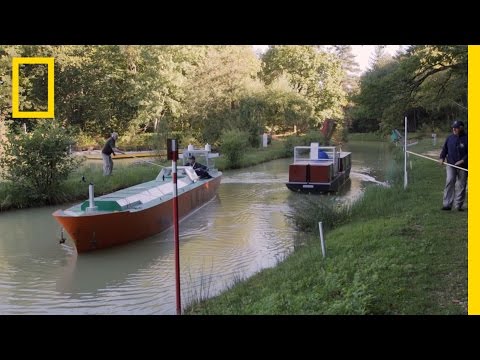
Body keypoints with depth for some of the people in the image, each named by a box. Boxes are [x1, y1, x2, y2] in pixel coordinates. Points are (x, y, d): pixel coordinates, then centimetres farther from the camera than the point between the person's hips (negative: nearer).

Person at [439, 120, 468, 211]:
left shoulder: (466, 138, -5)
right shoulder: (450, 138, 8)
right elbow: (445, 148, 13)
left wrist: (463, 160, -19)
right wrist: (442, 157, -4)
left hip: (463, 166, -2)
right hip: (451, 164, 2)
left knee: (461, 185, 5)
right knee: (449, 181, -14)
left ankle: (459, 205, 16)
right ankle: (447, 204, -14)